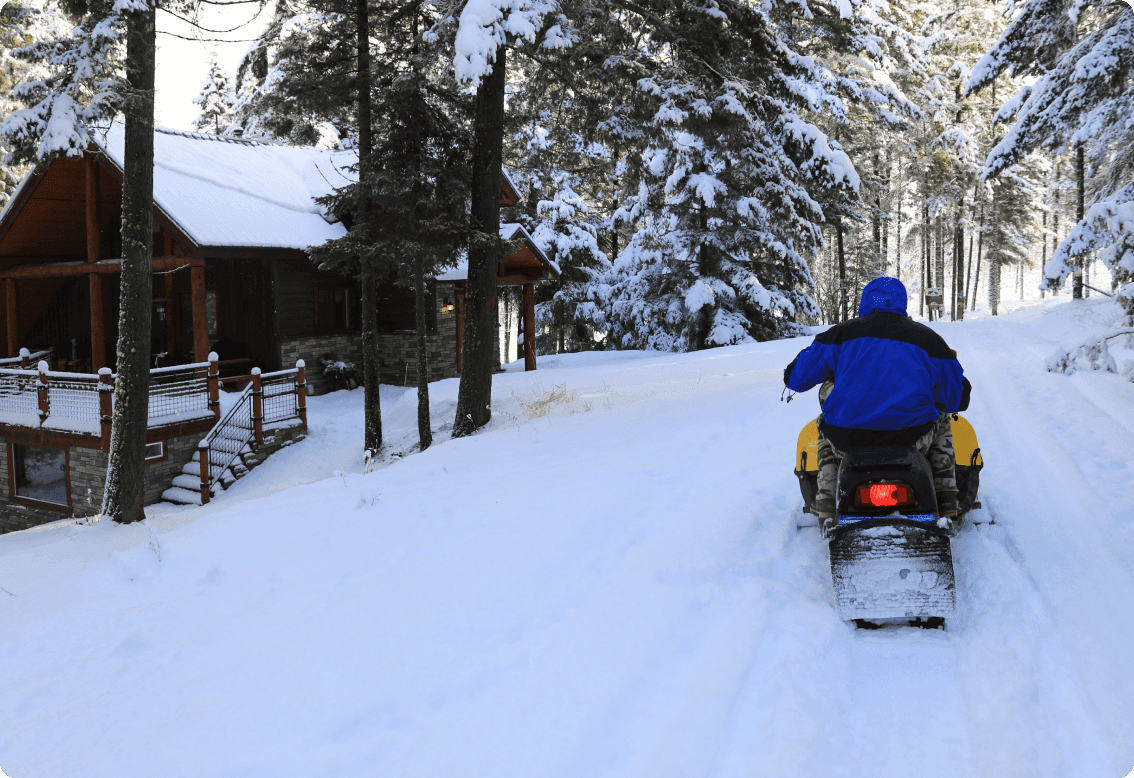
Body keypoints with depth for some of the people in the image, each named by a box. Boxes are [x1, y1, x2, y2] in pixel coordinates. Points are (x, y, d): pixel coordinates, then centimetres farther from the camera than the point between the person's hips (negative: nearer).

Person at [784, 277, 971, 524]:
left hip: (847, 440, 0)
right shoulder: (928, 337, 10)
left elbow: (795, 378, 10)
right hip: (911, 437, 0)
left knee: (825, 423, 35)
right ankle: (946, 498, 26)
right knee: (940, 421, 33)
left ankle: (826, 500, 22)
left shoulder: (842, 333, 8)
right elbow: (958, 399, 14)